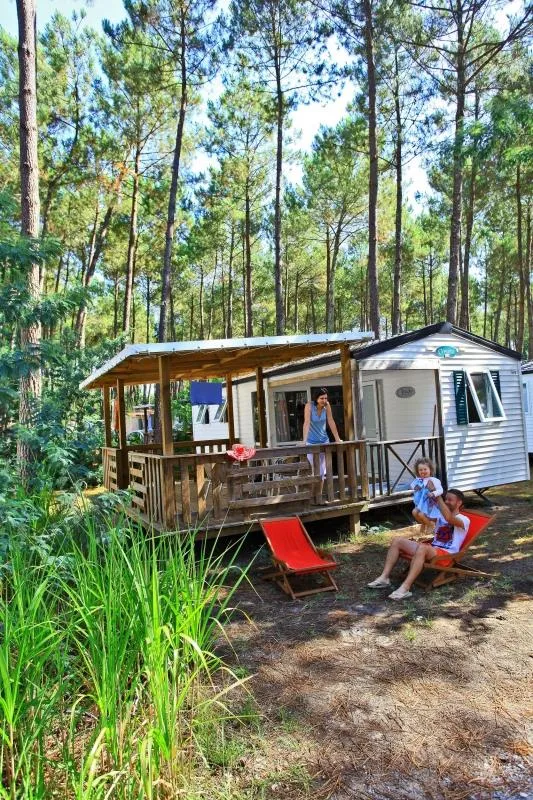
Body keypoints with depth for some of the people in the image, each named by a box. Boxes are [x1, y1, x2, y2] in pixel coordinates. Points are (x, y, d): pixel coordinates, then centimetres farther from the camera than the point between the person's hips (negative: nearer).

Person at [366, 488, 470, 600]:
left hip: (446, 555, -7)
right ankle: (384, 577, -16)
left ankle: (405, 588, -46)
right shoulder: (440, 515, 22)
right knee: (398, 540, -9)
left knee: (422, 548, -39)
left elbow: (449, 518, -25)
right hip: (431, 549, 7)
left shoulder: (464, 520, -2)